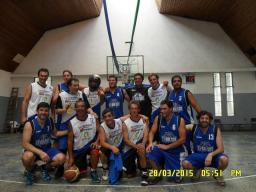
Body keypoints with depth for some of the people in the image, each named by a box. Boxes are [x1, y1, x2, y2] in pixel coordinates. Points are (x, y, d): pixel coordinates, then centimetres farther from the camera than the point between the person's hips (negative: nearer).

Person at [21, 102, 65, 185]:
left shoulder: (50, 121, -5)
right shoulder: (30, 124, -19)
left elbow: (55, 133, 13)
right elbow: (25, 144, -23)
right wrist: (40, 152, -35)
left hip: (47, 149, 3)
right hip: (34, 150, -3)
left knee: (61, 158, -21)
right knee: (27, 157, -38)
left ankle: (44, 167, 12)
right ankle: (29, 172, 0)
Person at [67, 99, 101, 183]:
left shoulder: (93, 118, -10)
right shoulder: (72, 122, -10)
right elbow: (70, 141, -7)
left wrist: (97, 141, -28)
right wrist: (71, 157, -8)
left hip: (90, 144, -1)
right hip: (78, 149, 1)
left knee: (95, 152, -34)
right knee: (80, 172, 4)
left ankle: (93, 172, -7)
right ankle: (84, 162, 39)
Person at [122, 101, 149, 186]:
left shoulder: (144, 120, -4)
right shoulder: (125, 123, -8)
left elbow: (146, 135, -14)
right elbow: (126, 140, -14)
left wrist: (142, 144, -34)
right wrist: (136, 146, -31)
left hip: (140, 144, 0)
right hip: (128, 148, 1)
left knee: (141, 148, -37)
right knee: (129, 173, 2)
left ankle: (144, 174, -19)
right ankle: (132, 168, 38)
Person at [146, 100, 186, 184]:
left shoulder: (180, 120, -13)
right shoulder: (158, 119, -6)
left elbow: (182, 139, -15)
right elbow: (152, 132, -4)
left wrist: (167, 147, -17)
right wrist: (150, 143, -25)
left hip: (176, 150, -2)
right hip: (162, 148, 2)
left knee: (176, 178, -2)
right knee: (150, 152, -29)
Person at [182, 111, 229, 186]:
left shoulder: (216, 130, -10)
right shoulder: (193, 128, -9)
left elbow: (221, 148, -13)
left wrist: (211, 155, -29)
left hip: (213, 155, 0)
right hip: (198, 155, 1)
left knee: (224, 159, -33)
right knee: (185, 164, -27)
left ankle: (218, 174, 4)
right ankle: (197, 169, 11)